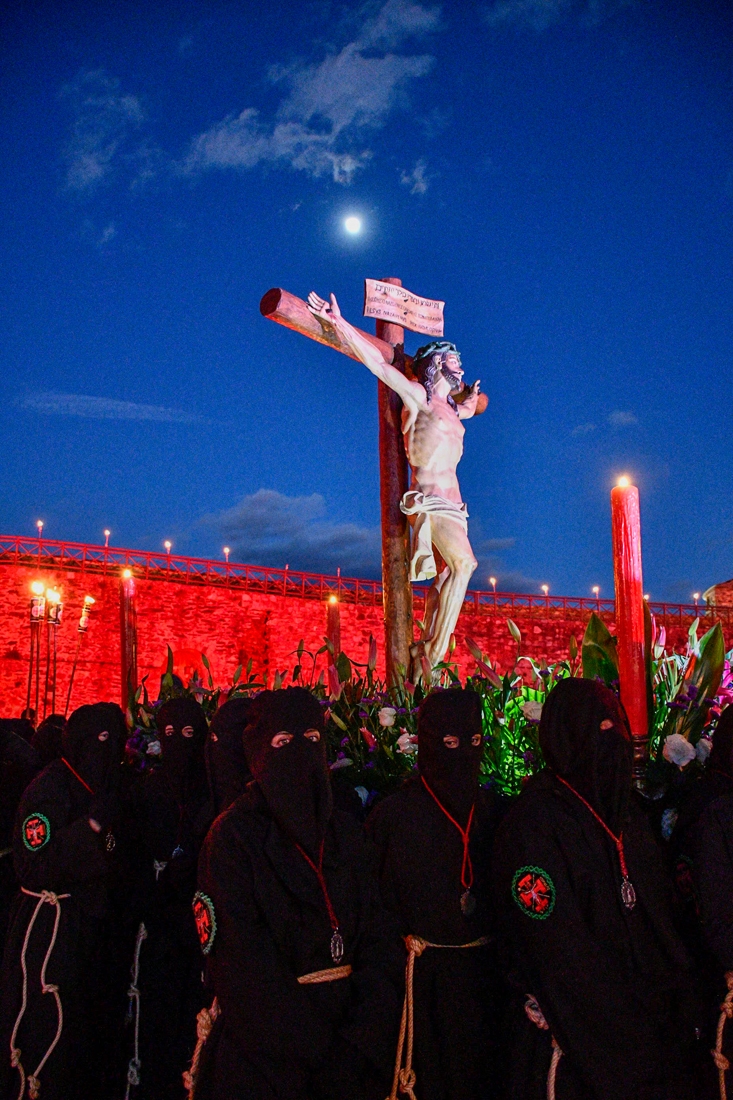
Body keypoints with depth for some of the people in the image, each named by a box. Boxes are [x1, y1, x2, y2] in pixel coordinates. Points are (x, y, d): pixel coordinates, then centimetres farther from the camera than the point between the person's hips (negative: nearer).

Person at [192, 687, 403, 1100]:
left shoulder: (345, 832, 3)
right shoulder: (233, 837, -12)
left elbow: (378, 934, -3)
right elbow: (242, 962, -16)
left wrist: (365, 1036, -15)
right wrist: (313, 1048, -19)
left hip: (346, 1028, 4)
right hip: (264, 1047, -4)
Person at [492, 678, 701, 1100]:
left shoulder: (626, 812, 7)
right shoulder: (533, 823, -18)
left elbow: (658, 912, 9)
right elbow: (553, 946, -19)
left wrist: (680, 999, 1)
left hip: (645, 1014, 7)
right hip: (577, 1030, -7)